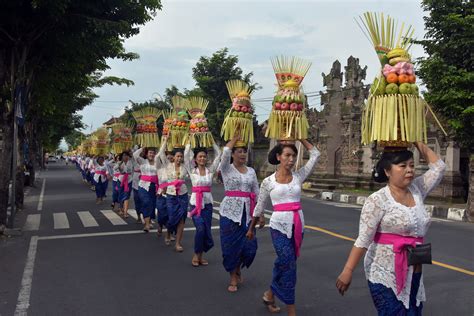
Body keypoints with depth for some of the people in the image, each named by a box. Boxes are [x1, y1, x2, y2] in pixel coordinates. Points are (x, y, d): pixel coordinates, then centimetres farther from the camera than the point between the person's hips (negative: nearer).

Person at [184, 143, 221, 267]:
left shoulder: (210, 170, 6)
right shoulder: (192, 170, 1)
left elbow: (218, 155, 2)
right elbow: (187, 155, -9)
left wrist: (213, 142, 3)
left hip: (207, 203, 3)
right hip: (195, 202, -3)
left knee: (206, 230, 3)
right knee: (200, 229, -17)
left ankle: (200, 255, 22)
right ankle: (196, 255, 3)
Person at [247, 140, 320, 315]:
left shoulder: (299, 176, 5)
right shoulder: (268, 181, -1)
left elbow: (315, 154, 4)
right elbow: (259, 207, 9)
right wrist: (251, 228, 15)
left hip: (297, 225, 4)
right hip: (279, 225, -4)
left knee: (285, 264, 13)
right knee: (288, 265, -10)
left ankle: (270, 294, 36)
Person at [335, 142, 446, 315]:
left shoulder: (417, 190, 6)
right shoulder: (377, 200, -13)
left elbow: (438, 166, 14)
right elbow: (363, 239, -17)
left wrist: (417, 142, 8)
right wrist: (348, 270, -22)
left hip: (414, 274, 6)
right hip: (385, 275, -6)